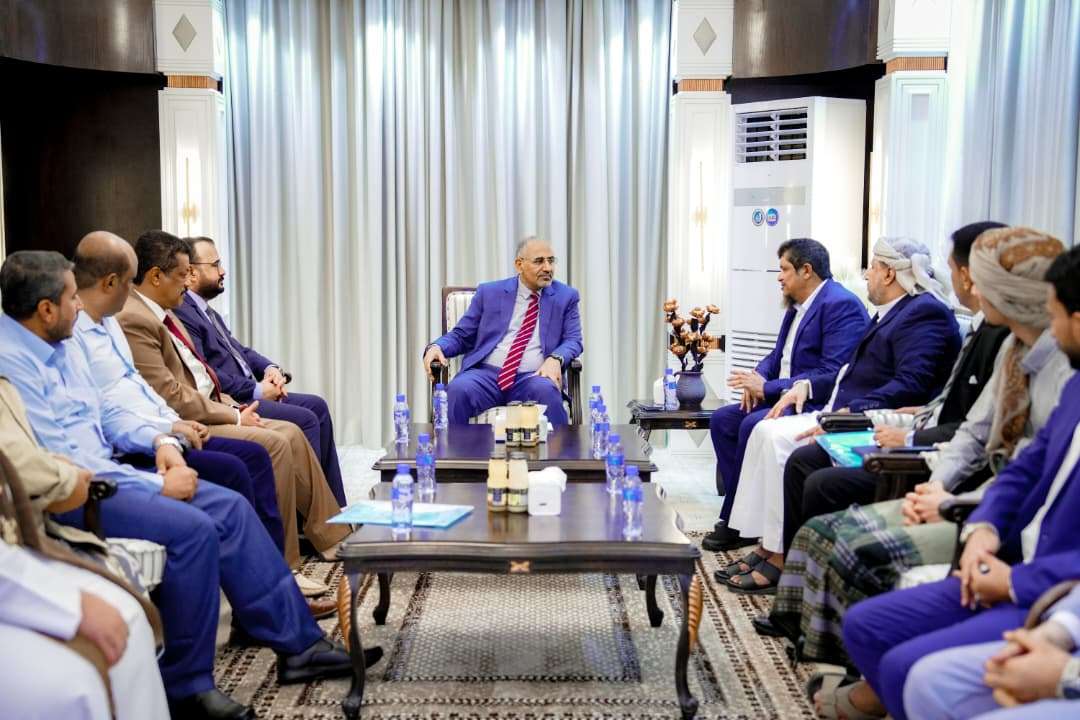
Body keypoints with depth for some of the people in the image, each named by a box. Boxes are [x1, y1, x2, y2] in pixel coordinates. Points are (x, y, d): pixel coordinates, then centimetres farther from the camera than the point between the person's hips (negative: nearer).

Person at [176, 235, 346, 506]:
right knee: (305, 419, -18)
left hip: (247, 392, 11)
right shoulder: (181, 314, -15)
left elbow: (238, 349, 23)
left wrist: (270, 369, 3)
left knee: (317, 405, 6)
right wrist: (257, 390, -16)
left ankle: (335, 509, 6)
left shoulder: (204, 309, 18)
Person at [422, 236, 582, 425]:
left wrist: (555, 358, -16)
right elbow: (460, 336, 15)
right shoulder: (489, 292, 13)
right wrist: (436, 347, -7)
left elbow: (573, 340, 7)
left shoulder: (566, 296, 13)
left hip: (534, 377, 0)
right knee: (458, 390, -31)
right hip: (486, 373, 1)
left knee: (546, 391, -35)